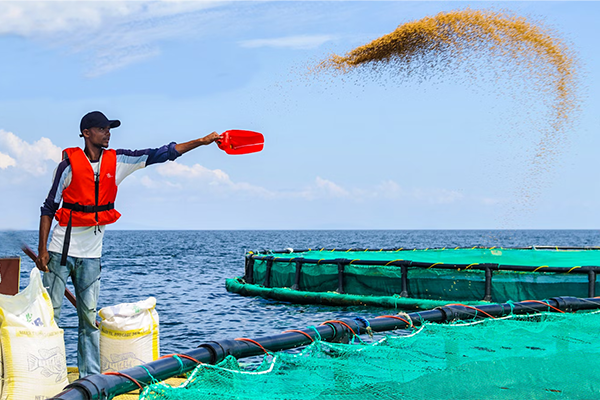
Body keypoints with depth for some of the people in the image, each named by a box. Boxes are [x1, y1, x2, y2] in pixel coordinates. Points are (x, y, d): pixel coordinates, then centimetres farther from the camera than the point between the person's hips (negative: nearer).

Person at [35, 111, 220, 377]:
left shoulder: (117, 160, 3)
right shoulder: (70, 163, -8)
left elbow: (159, 154, 2)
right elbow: (49, 208, -4)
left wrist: (201, 142, -3)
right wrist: (42, 251, -9)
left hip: (91, 254, 4)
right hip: (62, 248, -4)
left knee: (89, 315, 7)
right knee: (49, 312, -2)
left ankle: (90, 375, 11)